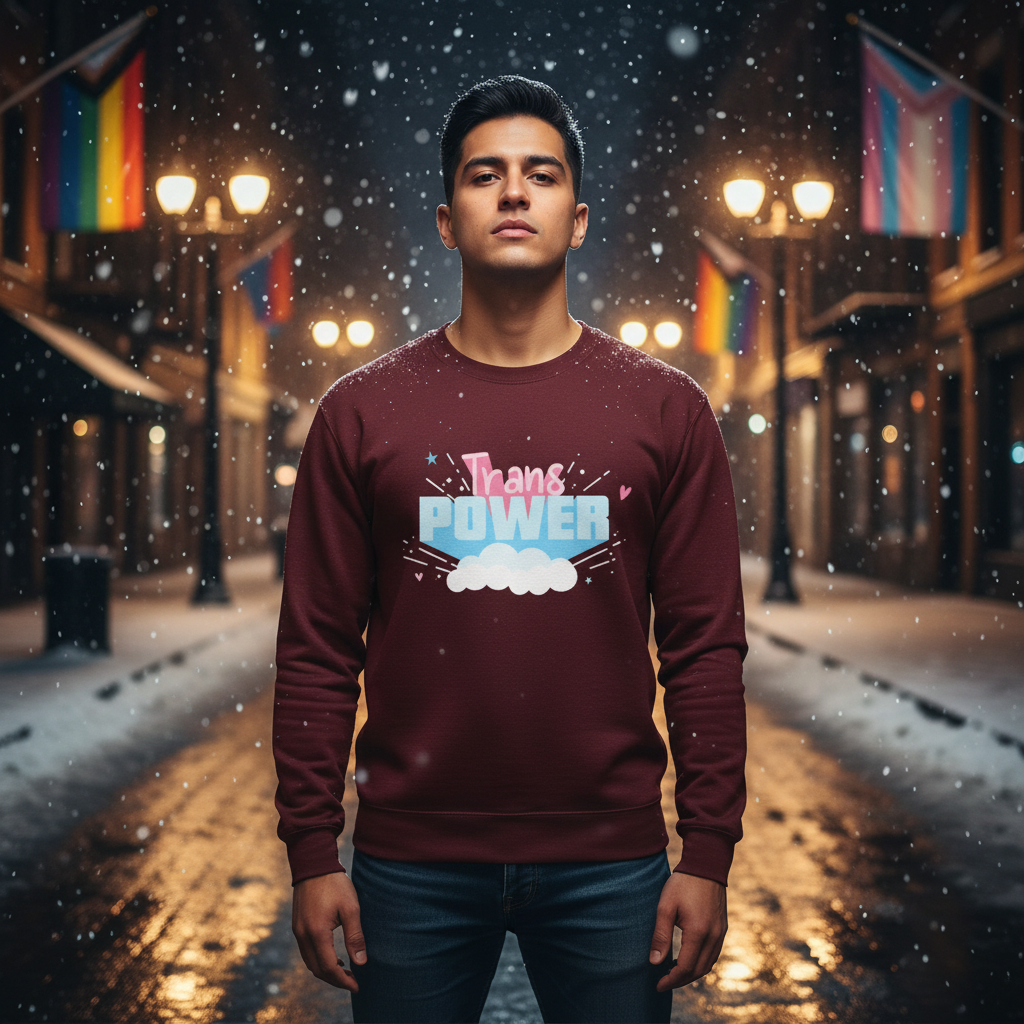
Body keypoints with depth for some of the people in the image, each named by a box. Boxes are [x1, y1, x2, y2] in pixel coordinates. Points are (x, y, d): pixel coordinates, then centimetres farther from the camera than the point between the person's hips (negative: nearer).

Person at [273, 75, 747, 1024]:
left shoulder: (665, 410, 2)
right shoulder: (362, 412, 2)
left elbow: (706, 649, 1)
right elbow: (317, 651, 1)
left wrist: (708, 856, -3)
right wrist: (312, 855, -2)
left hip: (610, 862, 0)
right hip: (412, 862, 0)